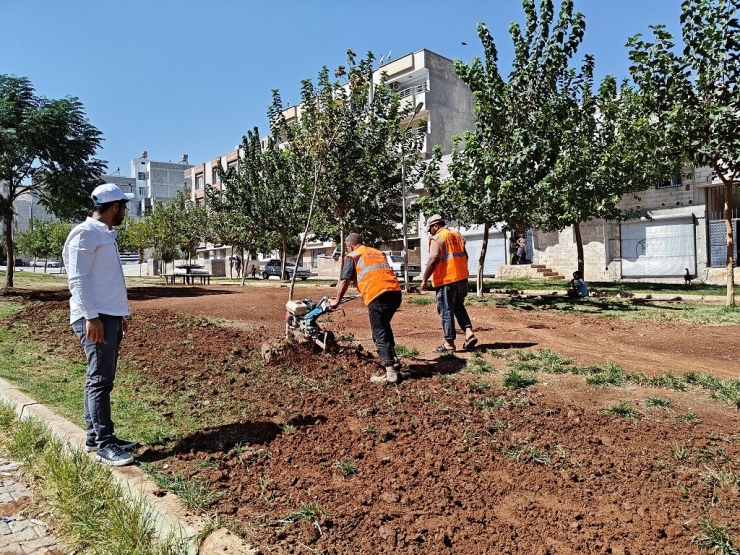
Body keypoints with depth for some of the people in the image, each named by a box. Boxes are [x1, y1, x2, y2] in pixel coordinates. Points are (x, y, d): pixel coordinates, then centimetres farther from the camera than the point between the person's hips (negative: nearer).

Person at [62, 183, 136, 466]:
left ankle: (95, 437, 20)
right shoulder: (85, 234, -10)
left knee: (100, 379, 12)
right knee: (100, 380, -7)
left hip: (110, 316, 10)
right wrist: (91, 316, -21)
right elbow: (77, 279, -16)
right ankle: (104, 444, -2)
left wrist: (121, 313, 20)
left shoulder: (106, 234, 19)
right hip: (95, 318, -9)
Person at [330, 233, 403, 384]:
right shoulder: (378, 253, 30)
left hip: (378, 294, -7)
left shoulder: (352, 256, 12)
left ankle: (390, 373, -5)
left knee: (380, 334, -2)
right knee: (384, 326, 25)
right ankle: (393, 360, 25)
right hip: (395, 291, 7)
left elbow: (344, 281, 6)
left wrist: (337, 300, 20)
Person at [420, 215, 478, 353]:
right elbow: (465, 256, 19)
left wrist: (424, 279, -13)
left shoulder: (437, 239, -9)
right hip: (462, 278, 7)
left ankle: (449, 343, 4)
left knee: (446, 311, 0)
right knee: (459, 307, 20)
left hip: (446, 279, -7)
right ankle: (469, 332, 5)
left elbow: (433, 260, -18)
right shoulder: (457, 236, 14)